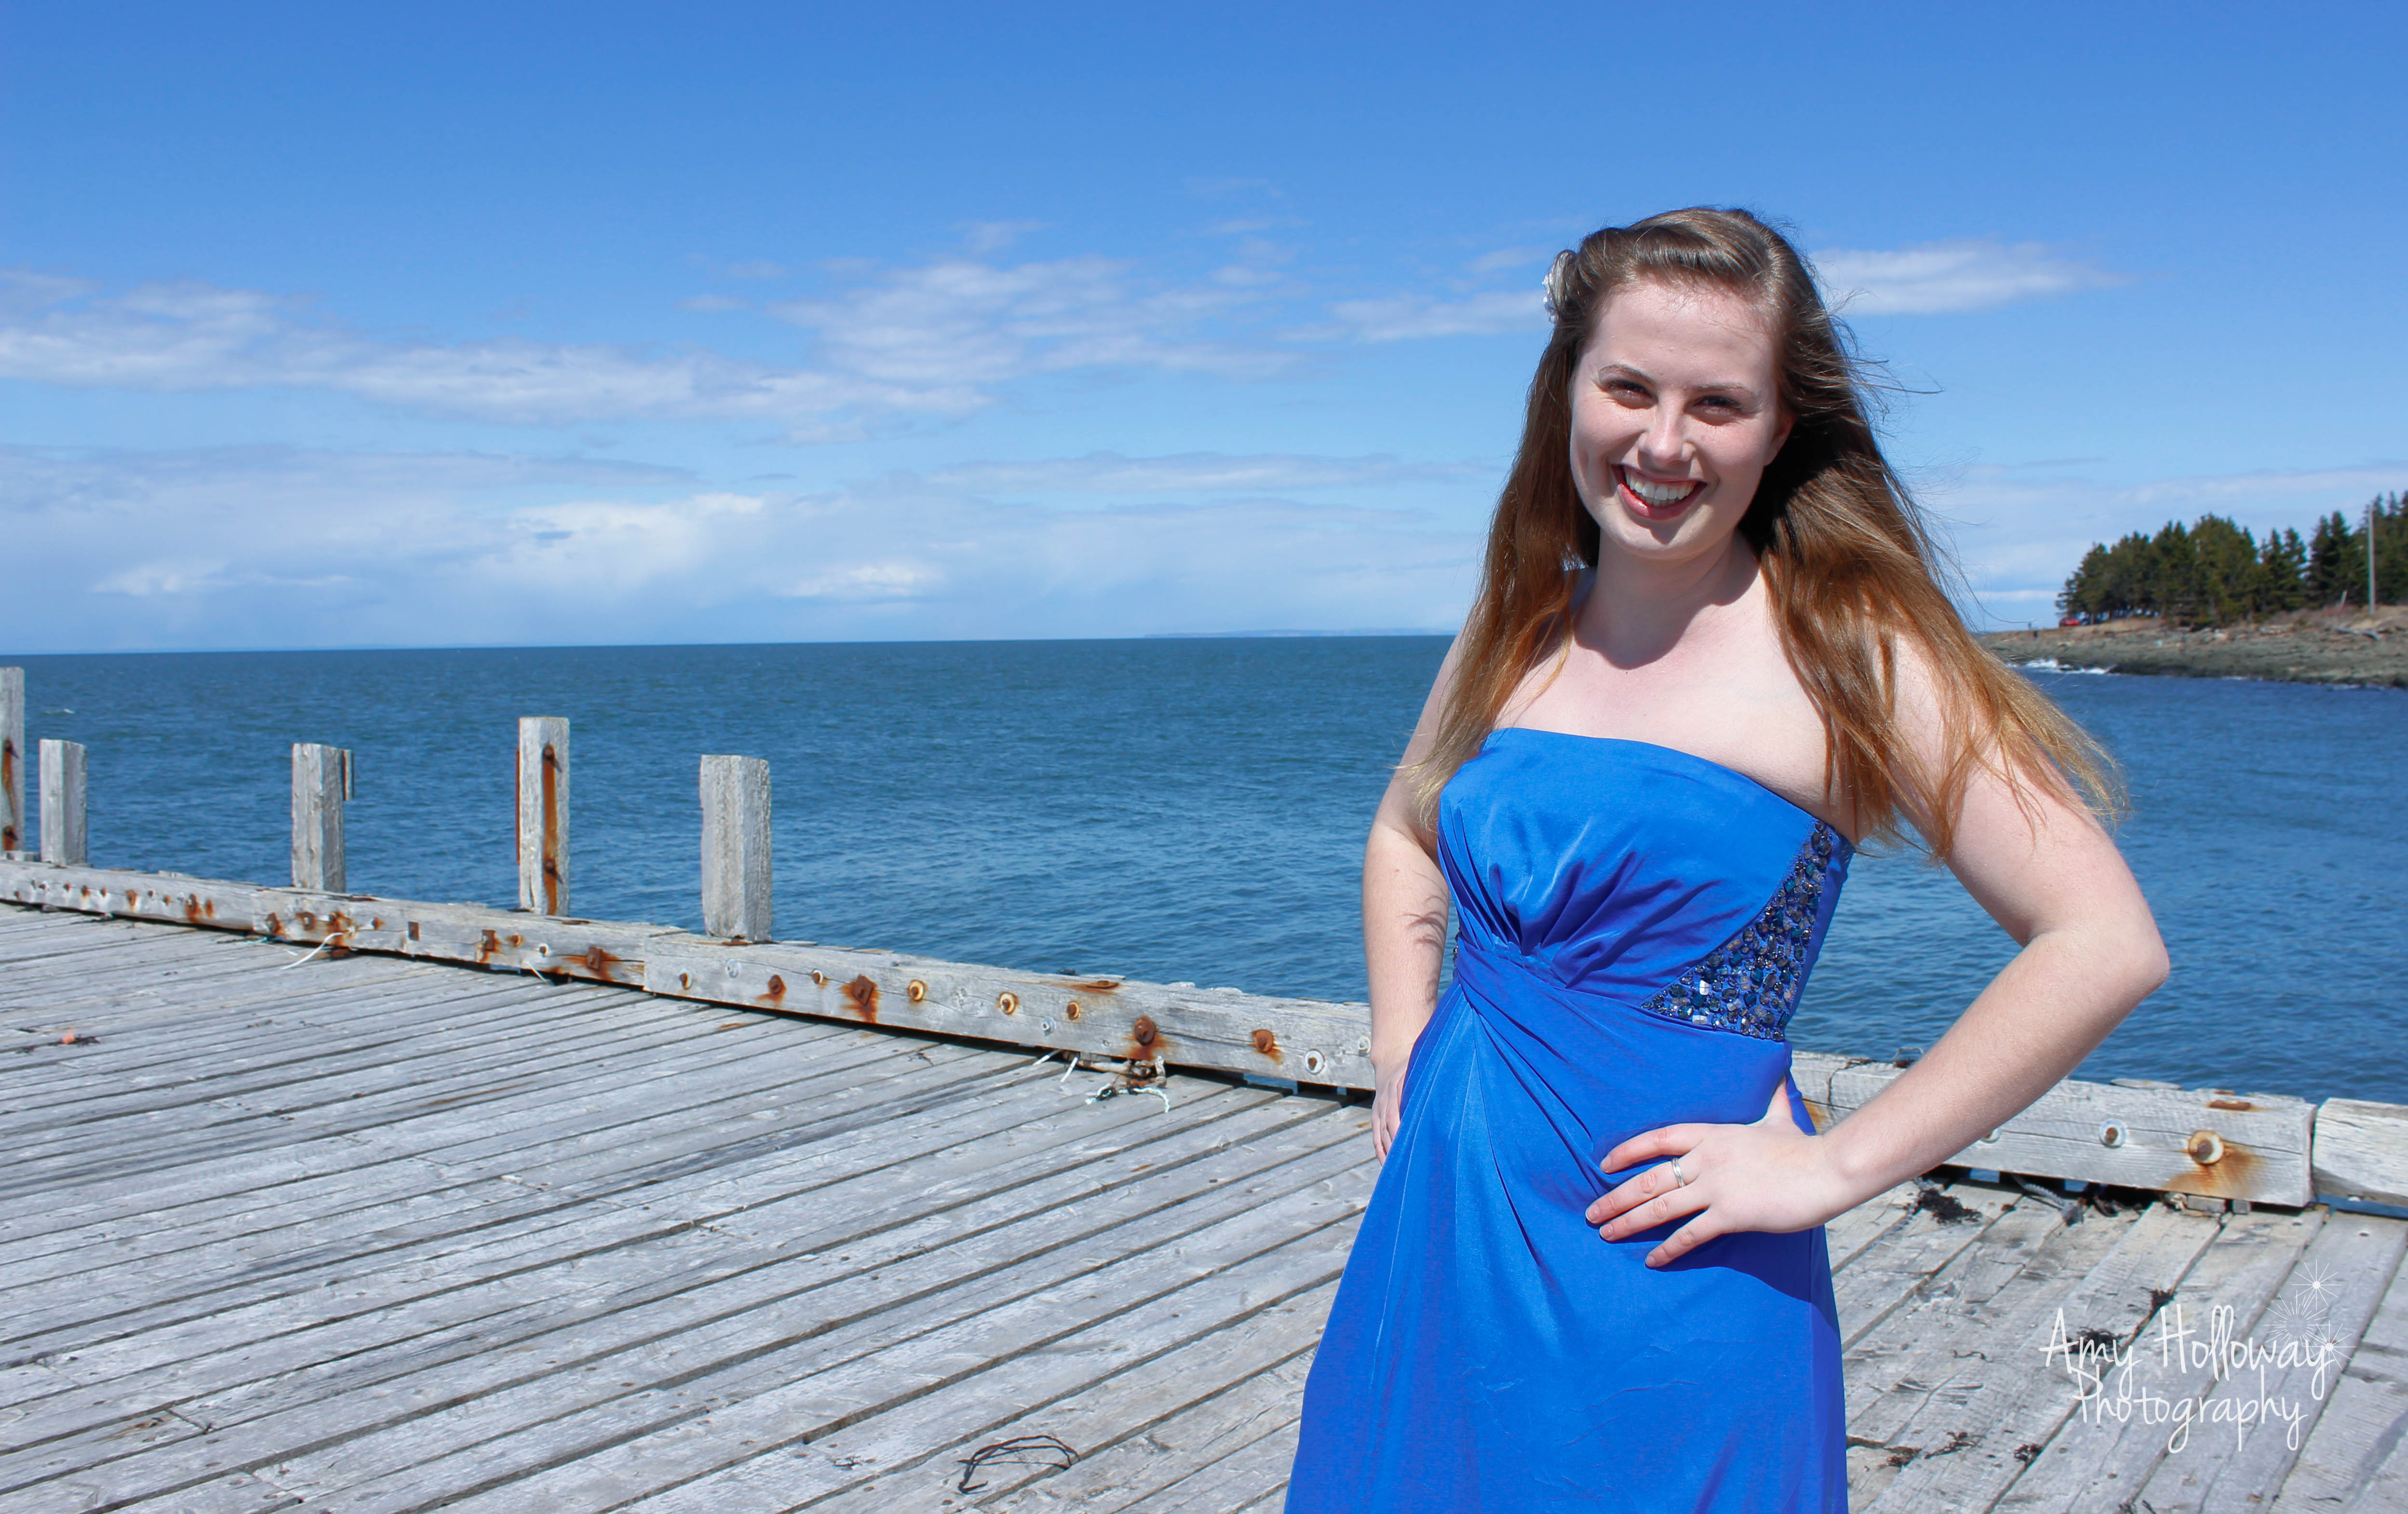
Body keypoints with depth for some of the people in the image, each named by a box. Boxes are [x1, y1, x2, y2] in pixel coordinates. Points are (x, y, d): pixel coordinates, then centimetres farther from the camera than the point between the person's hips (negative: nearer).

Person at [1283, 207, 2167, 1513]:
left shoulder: (1842, 645, -12)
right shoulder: (1521, 622, 4)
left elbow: (2105, 944, -16)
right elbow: (1408, 829, 22)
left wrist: (1829, 1168, -15)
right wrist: (1404, 1048, 8)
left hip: (1665, 1276, -5)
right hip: (1444, 1227, 5)